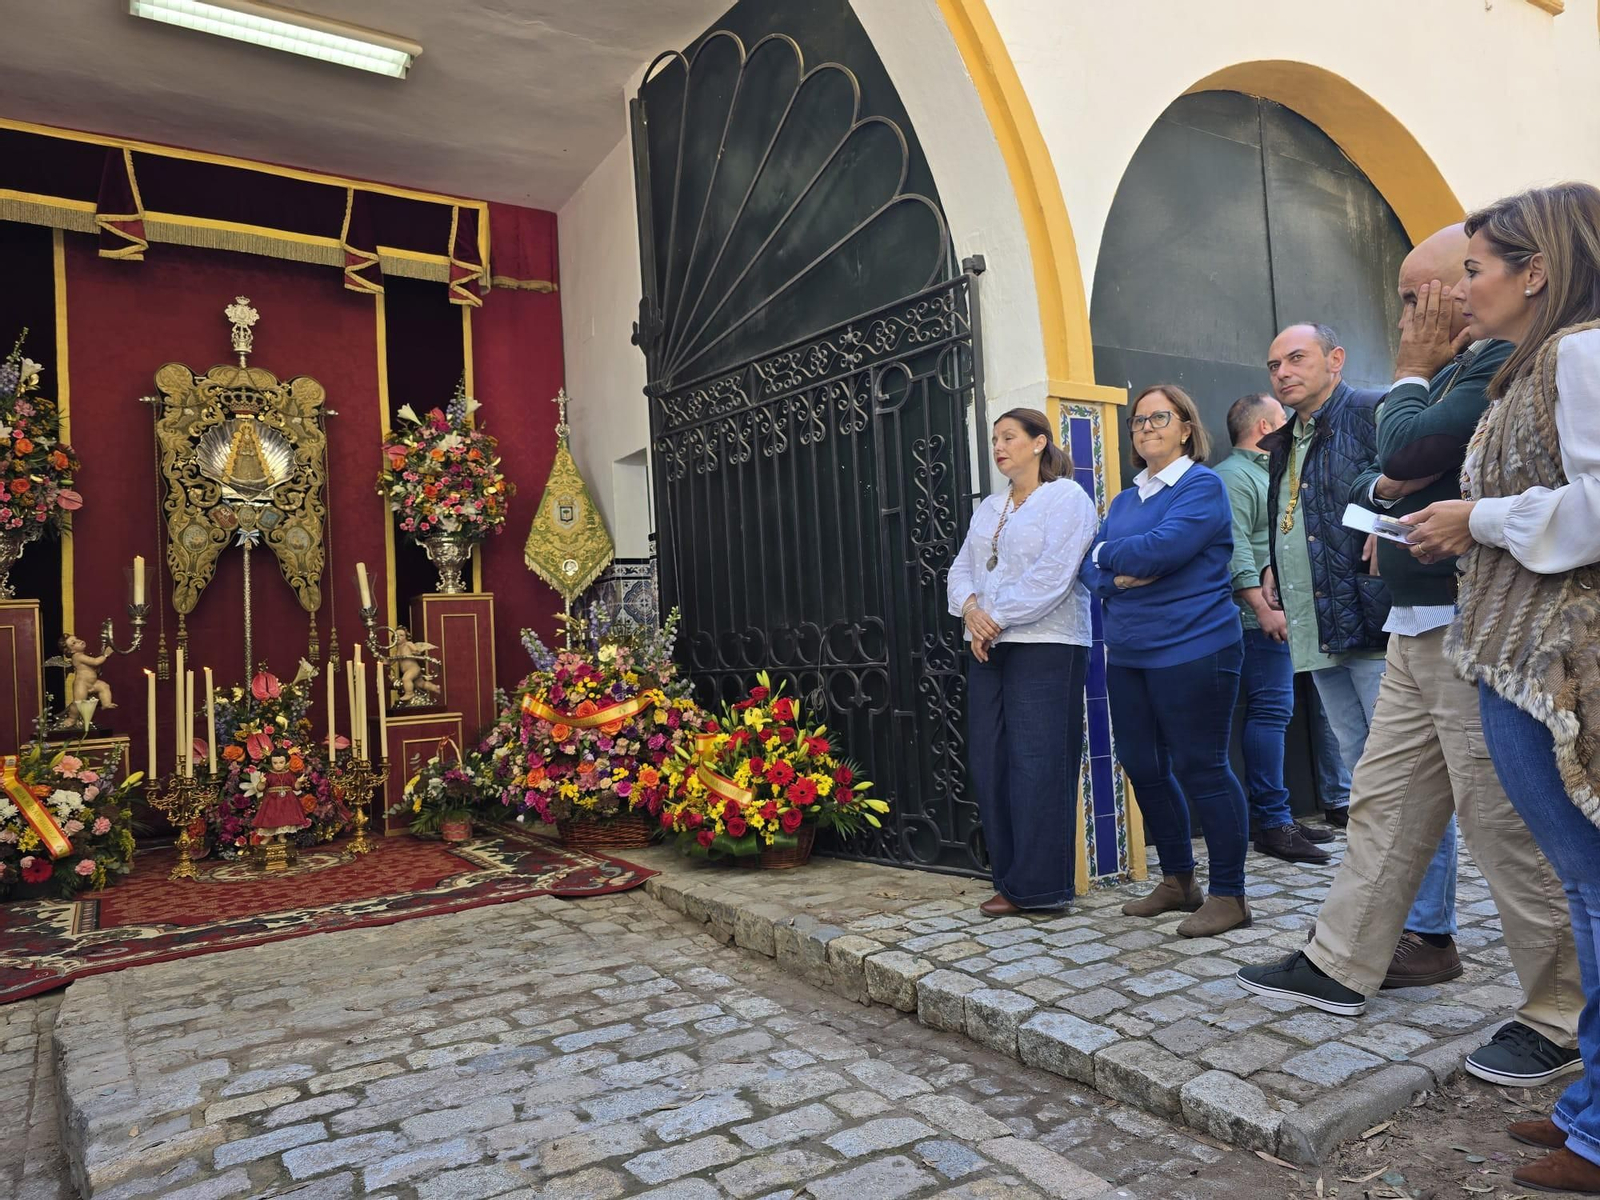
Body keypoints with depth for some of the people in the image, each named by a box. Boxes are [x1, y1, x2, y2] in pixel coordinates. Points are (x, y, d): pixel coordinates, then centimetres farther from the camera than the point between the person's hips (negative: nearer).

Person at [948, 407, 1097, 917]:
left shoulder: (1067, 498, -2)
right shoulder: (988, 508, 21)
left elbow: (1053, 574, -13)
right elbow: (961, 568, 16)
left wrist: (999, 618, -13)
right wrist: (971, 607, -5)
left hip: (1045, 645, -7)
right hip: (988, 646, 7)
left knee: (1037, 764, -8)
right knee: (988, 762, 5)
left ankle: (1037, 885, 0)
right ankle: (1008, 878, 14)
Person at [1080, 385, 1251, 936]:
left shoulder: (1203, 486, -6)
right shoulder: (1125, 499, 16)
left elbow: (1163, 548, -20)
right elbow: (1093, 567, 9)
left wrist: (1109, 552, -3)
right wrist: (1119, 578, -13)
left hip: (1191, 651, -8)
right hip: (1128, 653, 8)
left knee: (1200, 769, -2)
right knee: (1143, 768, 12)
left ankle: (1228, 896, 11)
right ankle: (1177, 882, 27)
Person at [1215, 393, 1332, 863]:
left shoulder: (1263, 473, 23)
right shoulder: (1233, 476, -9)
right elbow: (1236, 547, -19)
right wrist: (1261, 605, -24)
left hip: (1280, 614, 10)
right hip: (1261, 617, -10)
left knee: (1274, 713, 11)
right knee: (1270, 711, -10)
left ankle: (1271, 818, 18)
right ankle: (1272, 823, -6)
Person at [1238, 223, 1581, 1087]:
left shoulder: (1504, 363, -13)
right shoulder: (1455, 373, 19)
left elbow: (1406, 449, -21)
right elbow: (1372, 481, 22)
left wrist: (1411, 377, -4)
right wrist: (1382, 491, -1)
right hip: (1416, 628, 10)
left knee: (1505, 824, -2)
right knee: (1383, 801, 13)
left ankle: (1562, 1016, 15)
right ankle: (1341, 963, 24)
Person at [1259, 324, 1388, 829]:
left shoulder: (1371, 411, -7)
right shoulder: (1284, 442, 20)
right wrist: (1274, 568, 17)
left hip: (1369, 618, -8)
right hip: (1316, 630, 9)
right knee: (1357, 762, 15)